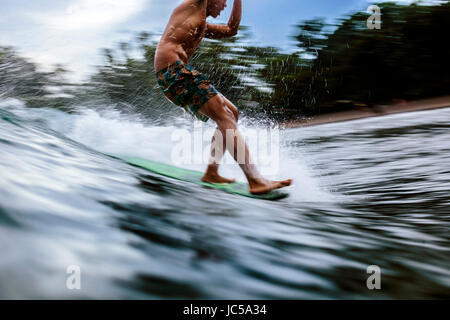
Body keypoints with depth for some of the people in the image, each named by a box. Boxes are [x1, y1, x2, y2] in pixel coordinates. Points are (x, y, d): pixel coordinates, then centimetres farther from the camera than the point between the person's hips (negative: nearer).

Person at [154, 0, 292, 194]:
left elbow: (231, 29, 38)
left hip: (178, 72, 10)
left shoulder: (202, 27, 31)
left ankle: (211, 172, 5)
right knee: (224, 117, -17)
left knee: (231, 113, 10)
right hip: (172, 68, -10)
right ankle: (256, 181, -23)